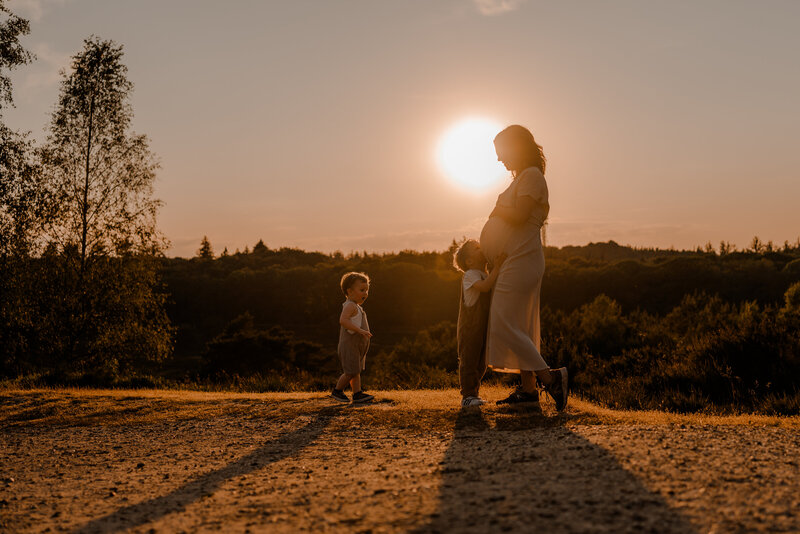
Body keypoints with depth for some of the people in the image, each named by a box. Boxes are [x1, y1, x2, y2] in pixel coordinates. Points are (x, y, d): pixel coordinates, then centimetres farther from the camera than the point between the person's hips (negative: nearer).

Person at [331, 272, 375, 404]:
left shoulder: (357, 307, 17)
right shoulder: (350, 306, -16)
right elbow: (343, 320, -32)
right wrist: (359, 330, -36)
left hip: (358, 346, 10)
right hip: (349, 346, -10)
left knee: (356, 371, 8)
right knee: (351, 372, -7)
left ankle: (357, 393, 9)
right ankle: (337, 391, 8)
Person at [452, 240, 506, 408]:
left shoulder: (487, 275, 17)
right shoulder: (470, 275, -12)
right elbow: (484, 286, -30)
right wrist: (496, 267, -29)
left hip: (482, 329, 9)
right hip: (469, 329, -9)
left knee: (480, 364, 14)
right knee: (469, 361, -5)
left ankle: (473, 394, 25)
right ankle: (467, 396, 0)